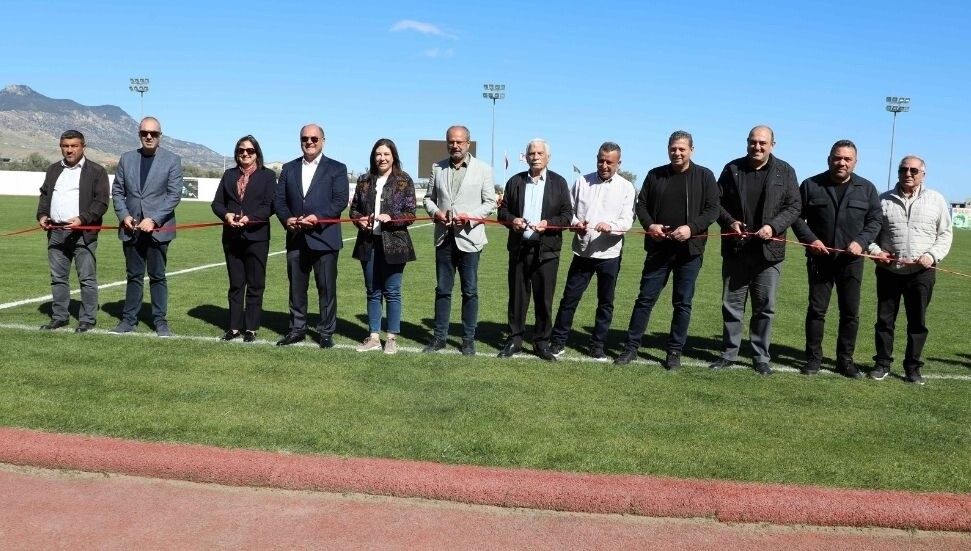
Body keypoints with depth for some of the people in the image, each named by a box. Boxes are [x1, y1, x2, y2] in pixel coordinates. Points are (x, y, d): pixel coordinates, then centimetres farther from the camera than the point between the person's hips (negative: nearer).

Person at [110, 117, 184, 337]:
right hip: (131, 228, 3)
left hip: (158, 228, -3)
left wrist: (154, 219, -15)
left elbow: (174, 195, -7)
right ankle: (129, 319, 19)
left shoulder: (172, 160, -1)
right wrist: (124, 215, -6)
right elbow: (117, 191, 11)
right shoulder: (126, 159, 10)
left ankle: (160, 320, 12)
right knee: (134, 276, 11)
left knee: (158, 276, 4)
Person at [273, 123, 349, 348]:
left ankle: (326, 332, 11)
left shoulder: (337, 168, 2)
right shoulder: (289, 168, 14)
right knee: (296, 286, 11)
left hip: (324, 238, -4)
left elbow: (340, 200, -7)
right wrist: (287, 219, -10)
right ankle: (297, 329, 22)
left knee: (327, 287, 2)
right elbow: (279, 199, 10)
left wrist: (317, 217, -19)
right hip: (296, 238, 4)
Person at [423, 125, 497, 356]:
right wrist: (435, 212, -8)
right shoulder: (437, 168, 9)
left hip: (469, 238, -3)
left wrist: (470, 216, -16)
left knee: (469, 291, 5)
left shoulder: (483, 169, 0)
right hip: (444, 237, 3)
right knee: (442, 290, 9)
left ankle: (468, 339, 15)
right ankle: (439, 337, 19)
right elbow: (429, 197, 13)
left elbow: (490, 202, -1)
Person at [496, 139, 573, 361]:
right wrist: (512, 220, -8)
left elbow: (567, 215, 2)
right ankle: (514, 339, 18)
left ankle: (542, 343, 13)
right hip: (519, 248, 2)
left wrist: (548, 223, -14)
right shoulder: (515, 181, 10)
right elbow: (503, 210, 13)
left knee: (544, 298, 2)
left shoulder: (559, 182, 5)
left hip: (546, 249, -2)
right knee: (517, 296, 8)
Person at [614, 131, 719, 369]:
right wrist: (649, 225, -10)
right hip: (659, 248, 2)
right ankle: (631, 347, 12)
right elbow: (641, 204, 10)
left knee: (683, 303, 5)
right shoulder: (655, 175, 7)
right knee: (645, 298, 4)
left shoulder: (704, 176, 1)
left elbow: (713, 209, -2)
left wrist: (692, 228, -18)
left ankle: (675, 351, 15)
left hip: (689, 250, -1)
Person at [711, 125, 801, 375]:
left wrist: (773, 226, -15)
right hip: (735, 249, 1)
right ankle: (729, 353, 19)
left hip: (768, 251, -1)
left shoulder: (785, 171, 3)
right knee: (732, 304, 8)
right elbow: (717, 201, 6)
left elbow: (794, 206, 1)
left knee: (765, 307, 5)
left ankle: (761, 357, 16)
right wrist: (729, 221, -12)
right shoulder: (733, 168, 5)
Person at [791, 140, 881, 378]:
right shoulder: (811, 185, 1)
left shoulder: (867, 188, 5)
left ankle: (845, 360, 17)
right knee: (816, 310, 4)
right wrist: (810, 239, -13)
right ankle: (813, 358, 14)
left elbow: (875, 220, 8)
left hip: (851, 260, 1)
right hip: (819, 258, -1)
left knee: (851, 313, 6)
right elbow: (797, 216, 3)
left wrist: (861, 241, -10)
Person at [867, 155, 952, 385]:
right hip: (889, 271, 0)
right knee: (884, 319, 6)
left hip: (921, 272, 0)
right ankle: (882, 364, 17)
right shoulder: (884, 200, 5)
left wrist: (932, 255, -9)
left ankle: (912, 367, 16)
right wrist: (875, 250, -8)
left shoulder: (936, 200, 5)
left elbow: (945, 234, 7)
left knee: (917, 322, 6)